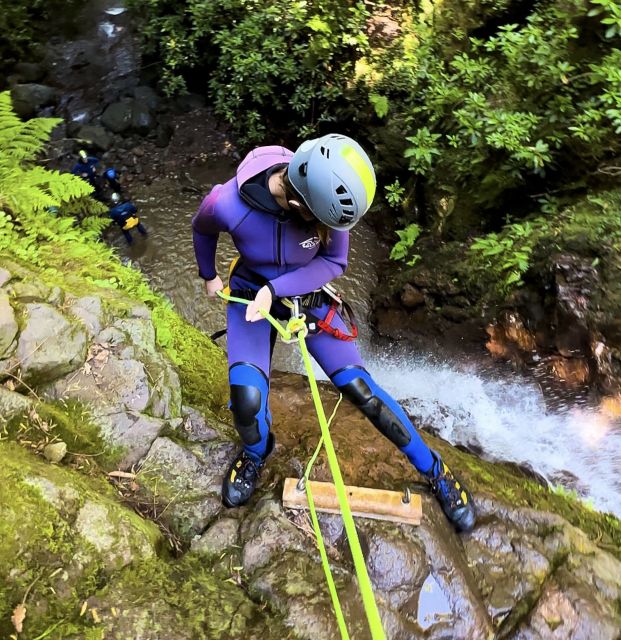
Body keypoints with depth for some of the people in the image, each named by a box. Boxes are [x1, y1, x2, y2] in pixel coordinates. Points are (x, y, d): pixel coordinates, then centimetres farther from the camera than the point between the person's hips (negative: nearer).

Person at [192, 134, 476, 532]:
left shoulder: (327, 197, -28)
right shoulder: (229, 204, -31)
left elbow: (335, 262, -14)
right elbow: (203, 229, -6)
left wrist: (275, 289, -26)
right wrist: (209, 277, 10)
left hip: (306, 295, 1)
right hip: (250, 294, 0)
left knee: (360, 387, -7)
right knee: (246, 398, -21)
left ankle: (434, 470, 13)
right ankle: (256, 454, 18)